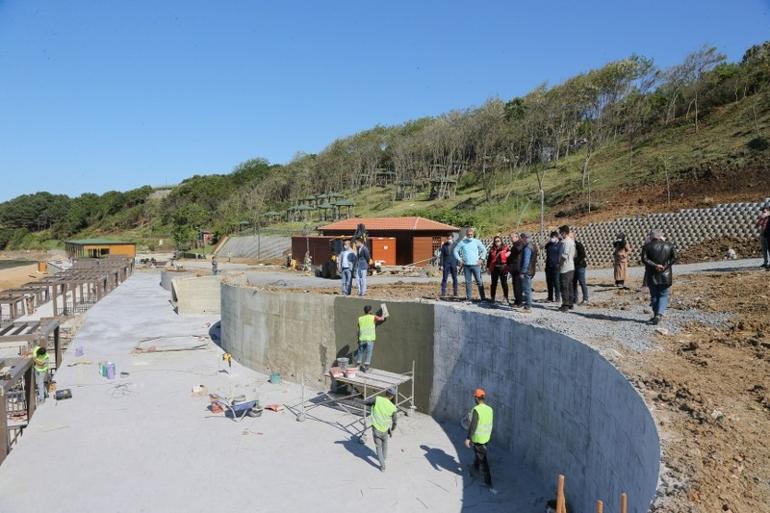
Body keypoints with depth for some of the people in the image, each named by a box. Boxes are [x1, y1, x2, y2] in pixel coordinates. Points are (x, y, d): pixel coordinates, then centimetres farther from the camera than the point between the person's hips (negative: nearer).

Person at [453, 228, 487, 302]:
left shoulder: (477, 242, 3)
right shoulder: (462, 242, 3)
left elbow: (484, 250, 10)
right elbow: (455, 251, 10)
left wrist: (481, 259, 2)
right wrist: (459, 259, 3)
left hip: (476, 265, -1)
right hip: (466, 265, 1)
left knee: (479, 281, -1)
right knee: (468, 282, 5)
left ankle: (483, 297, 4)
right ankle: (468, 297, 11)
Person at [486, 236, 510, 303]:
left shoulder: (505, 248, 1)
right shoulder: (492, 249, 9)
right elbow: (489, 259, 11)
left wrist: (508, 266, -6)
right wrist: (488, 267, 5)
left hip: (503, 268, -2)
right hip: (494, 268, 2)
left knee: (504, 283, 1)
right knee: (494, 283, 9)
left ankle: (506, 298, 9)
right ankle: (492, 297, 17)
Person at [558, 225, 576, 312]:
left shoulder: (565, 242, -17)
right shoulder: (572, 241, 12)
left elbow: (564, 255, -24)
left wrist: (559, 263, -12)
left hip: (565, 268, -9)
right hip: (571, 267, 9)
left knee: (564, 287, -4)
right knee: (569, 286, 15)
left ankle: (565, 305, -1)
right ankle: (571, 304, 21)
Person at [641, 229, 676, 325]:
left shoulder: (647, 246, -2)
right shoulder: (669, 246, 3)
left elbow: (644, 259, -12)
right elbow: (673, 258, -1)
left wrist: (654, 266, -15)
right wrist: (665, 266, -7)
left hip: (652, 276, 0)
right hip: (665, 275, 1)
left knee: (654, 296, 11)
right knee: (663, 295, 6)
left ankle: (656, 315, 17)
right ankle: (659, 314, -11)